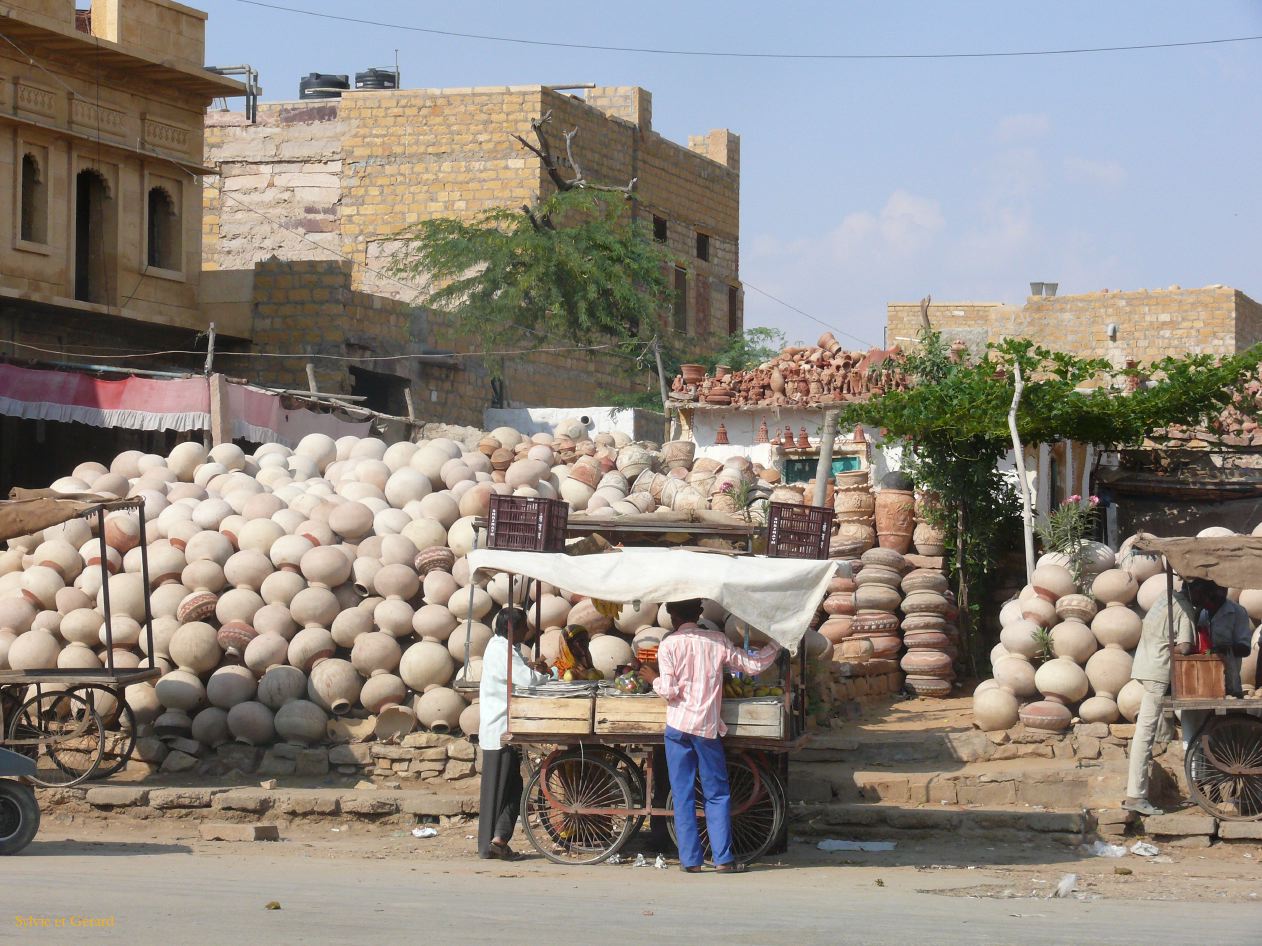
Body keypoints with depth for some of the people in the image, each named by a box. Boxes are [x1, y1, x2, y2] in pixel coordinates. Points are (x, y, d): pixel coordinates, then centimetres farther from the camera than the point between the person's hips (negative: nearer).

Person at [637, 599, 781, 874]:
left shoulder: (669, 645, -3)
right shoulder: (717, 641, 2)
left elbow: (669, 691, -9)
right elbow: (753, 665, 7)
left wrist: (654, 679, 12)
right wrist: (776, 645, 21)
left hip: (678, 727, -1)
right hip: (708, 727, 1)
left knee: (683, 795, 5)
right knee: (717, 795, 8)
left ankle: (690, 859, 2)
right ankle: (723, 859, 1)